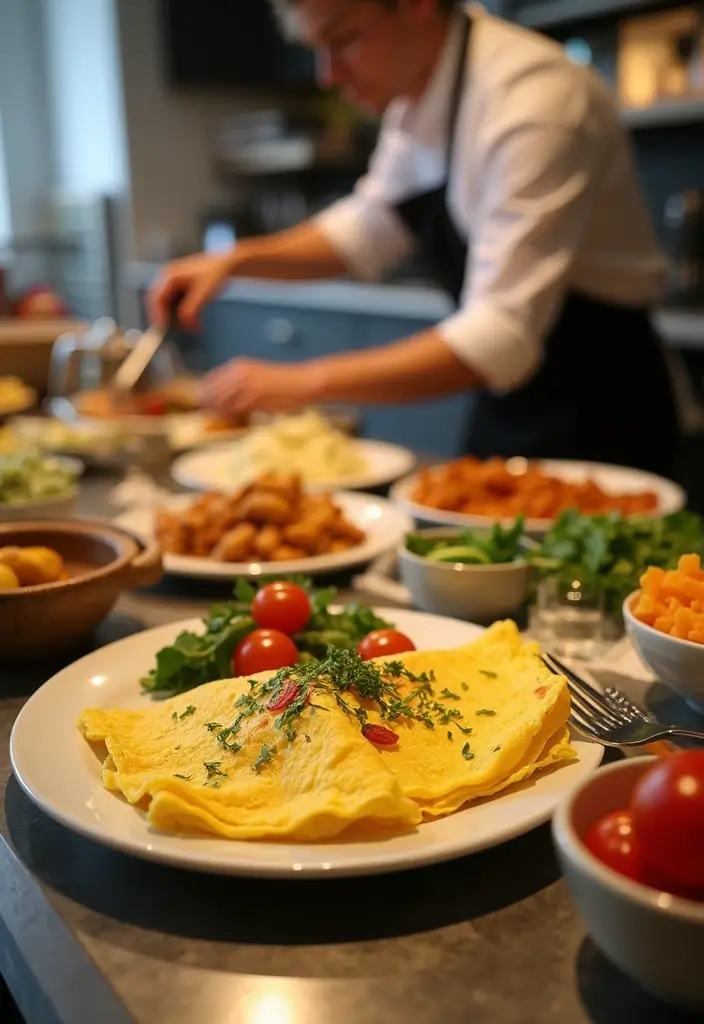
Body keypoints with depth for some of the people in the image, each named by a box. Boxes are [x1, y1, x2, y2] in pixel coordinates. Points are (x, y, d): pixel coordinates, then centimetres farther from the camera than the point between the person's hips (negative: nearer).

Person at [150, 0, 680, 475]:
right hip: (507, 409, 8)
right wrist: (236, 260, 0)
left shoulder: (535, 97, -25)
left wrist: (305, 383, -30)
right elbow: (372, 228, 14)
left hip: (596, 417, -8)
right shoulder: (416, 89, 1)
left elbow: (503, 336, -30)